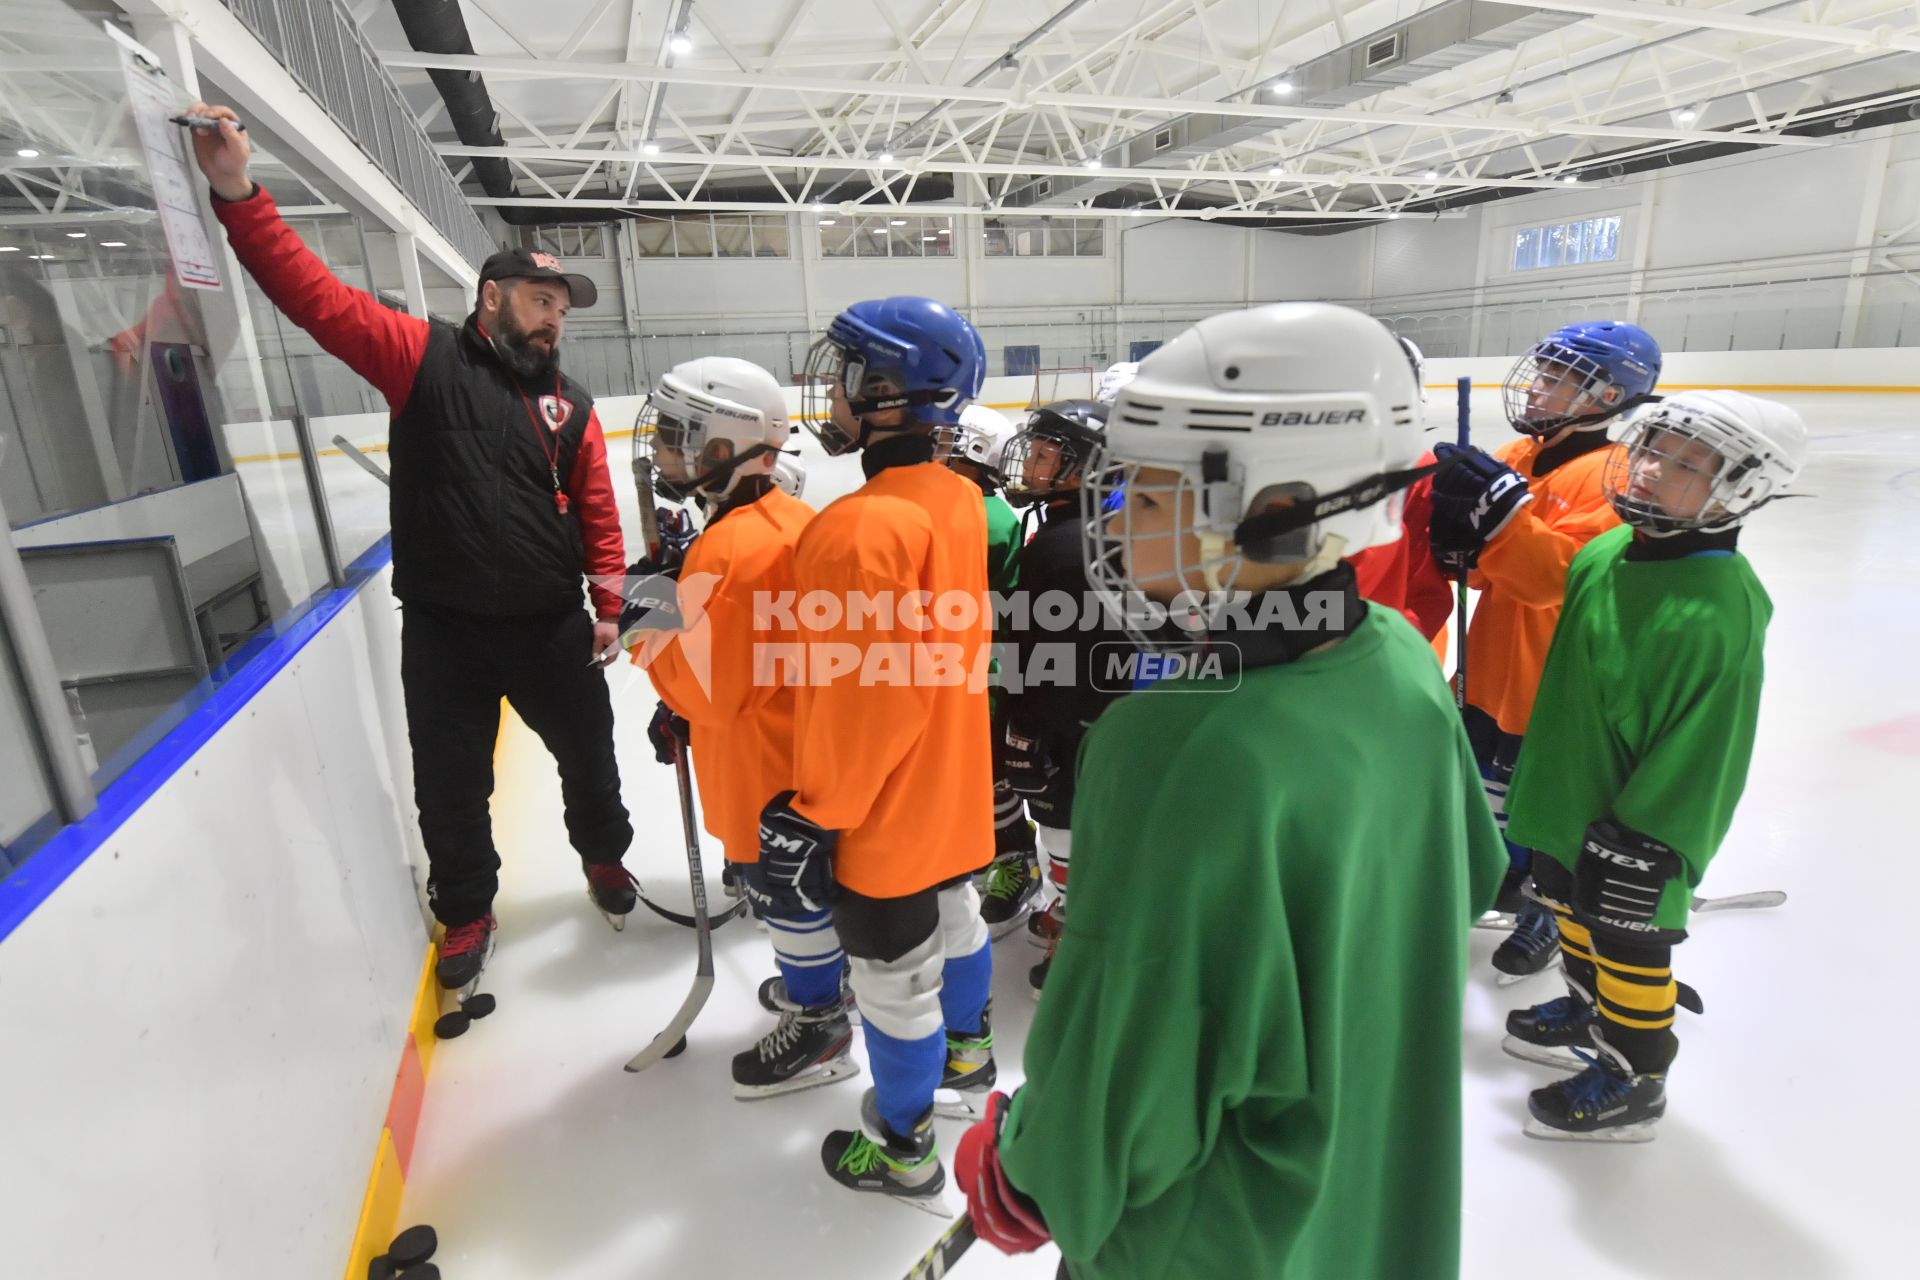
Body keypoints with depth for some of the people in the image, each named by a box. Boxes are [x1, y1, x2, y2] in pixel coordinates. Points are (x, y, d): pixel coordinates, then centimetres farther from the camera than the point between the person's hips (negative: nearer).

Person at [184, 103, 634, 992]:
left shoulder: (571, 407, 4)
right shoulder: (422, 358, -2)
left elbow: (599, 516, 3)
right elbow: (313, 294, -11)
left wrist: (607, 604, 0)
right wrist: (236, 192, -21)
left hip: (551, 625, 2)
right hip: (443, 628, -1)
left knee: (587, 754, 16)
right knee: (450, 785, 12)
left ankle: (604, 857, 44)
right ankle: (466, 911, 36)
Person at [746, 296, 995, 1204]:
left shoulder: (864, 529, -30)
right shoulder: (959, 498, -2)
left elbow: (864, 701, -28)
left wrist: (810, 819, -17)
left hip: (884, 811, -8)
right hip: (950, 783, 8)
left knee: (894, 978, 12)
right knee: (953, 916, 28)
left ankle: (903, 1151, 36)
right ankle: (966, 1051, 55)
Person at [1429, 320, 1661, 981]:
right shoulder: (1516, 458, 4)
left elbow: (1562, 575, -30)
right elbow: (1485, 567, 4)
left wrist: (1503, 508, -38)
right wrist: (1459, 535, -17)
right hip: (1495, 667, 7)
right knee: (1494, 783, 23)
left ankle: (1549, 909, 33)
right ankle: (1508, 873, 46)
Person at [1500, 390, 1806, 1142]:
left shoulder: (1718, 611, -27)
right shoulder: (1608, 551, -3)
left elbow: (1701, 751, -24)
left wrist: (1642, 847, -21)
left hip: (1637, 830, -8)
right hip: (1571, 798, 8)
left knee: (1630, 947, 12)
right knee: (1571, 907, 26)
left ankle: (1633, 1082, 34)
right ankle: (1587, 1014, 50)